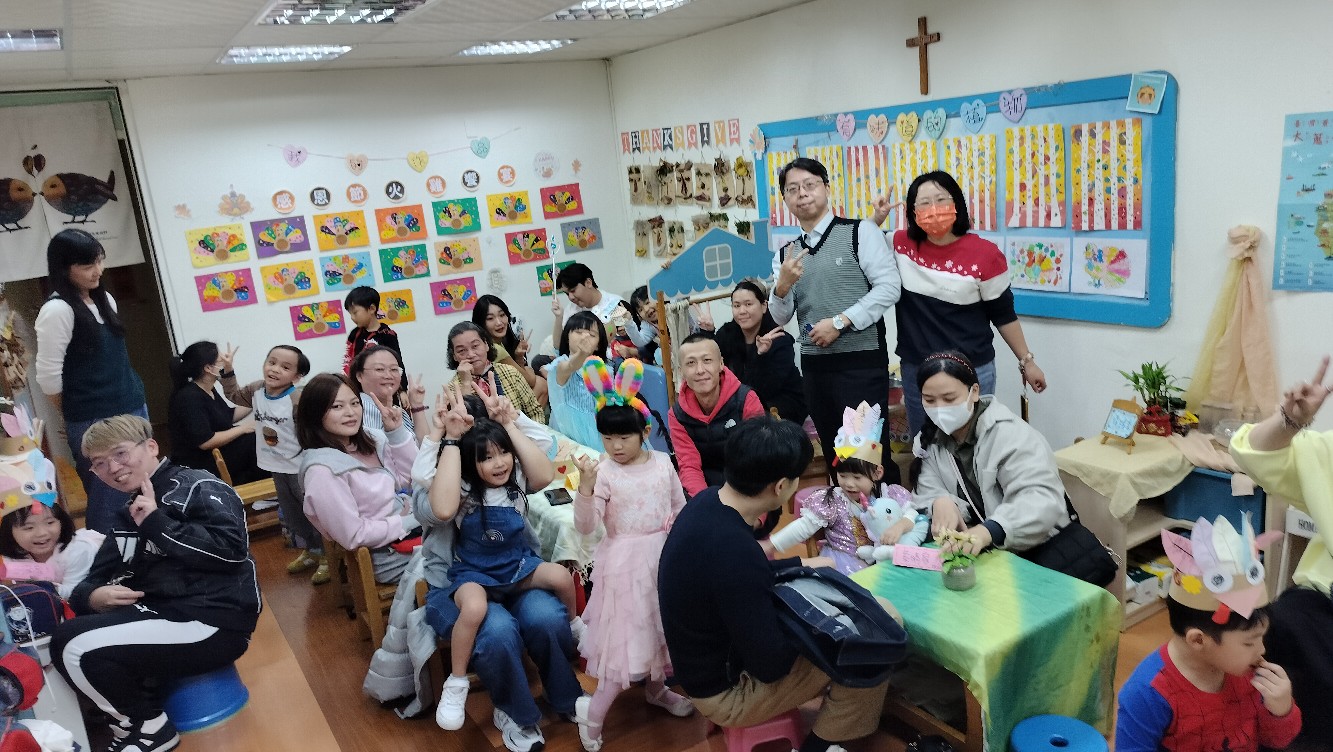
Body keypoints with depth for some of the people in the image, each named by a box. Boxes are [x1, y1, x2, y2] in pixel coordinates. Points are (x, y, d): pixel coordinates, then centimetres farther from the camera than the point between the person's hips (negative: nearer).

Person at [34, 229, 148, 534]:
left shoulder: (104, 299, 11)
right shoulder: (57, 310, -14)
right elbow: (48, 376, -13)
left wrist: (136, 403, 15)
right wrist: (75, 416, 0)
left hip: (133, 410, 8)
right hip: (95, 424, -7)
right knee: (109, 507, -1)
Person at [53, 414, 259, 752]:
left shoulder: (197, 487, -5)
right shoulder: (129, 516, 21)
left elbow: (232, 547, -22)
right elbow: (90, 583, 17)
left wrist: (157, 524, -16)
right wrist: (93, 596, -8)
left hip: (214, 624, -9)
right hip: (162, 618, 9)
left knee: (75, 646, -17)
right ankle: (132, 717, 8)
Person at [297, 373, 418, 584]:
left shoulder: (368, 439, 0)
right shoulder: (322, 468, -23)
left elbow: (408, 477, 4)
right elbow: (353, 536, -23)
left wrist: (396, 430, -7)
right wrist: (410, 522, -17)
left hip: (408, 523, 7)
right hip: (386, 555, -7)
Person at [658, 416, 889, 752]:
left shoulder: (707, 502, -8)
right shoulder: (734, 549, -37)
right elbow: (771, 665, -27)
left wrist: (801, 566, 13)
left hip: (709, 663, 9)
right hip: (726, 690, -9)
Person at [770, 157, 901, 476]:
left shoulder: (861, 232, -3)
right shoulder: (785, 254, 11)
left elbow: (889, 287, -11)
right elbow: (780, 317, 7)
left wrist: (839, 322, -17)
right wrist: (782, 286, -14)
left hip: (862, 360, -5)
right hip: (814, 364, 5)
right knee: (834, 453, 14)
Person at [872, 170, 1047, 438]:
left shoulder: (984, 253, -11)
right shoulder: (902, 244, -4)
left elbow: (1003, 314, -2)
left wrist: (1026, 361, 3)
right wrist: (877, 218, -3)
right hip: (915, 369, 3)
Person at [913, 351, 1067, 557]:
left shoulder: (1009, 434, -16)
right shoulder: (931, 441, 4)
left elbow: (1042, 499, -30)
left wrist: (987, 531, -48)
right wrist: (940, 502, -27)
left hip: (1032, 548, -3)